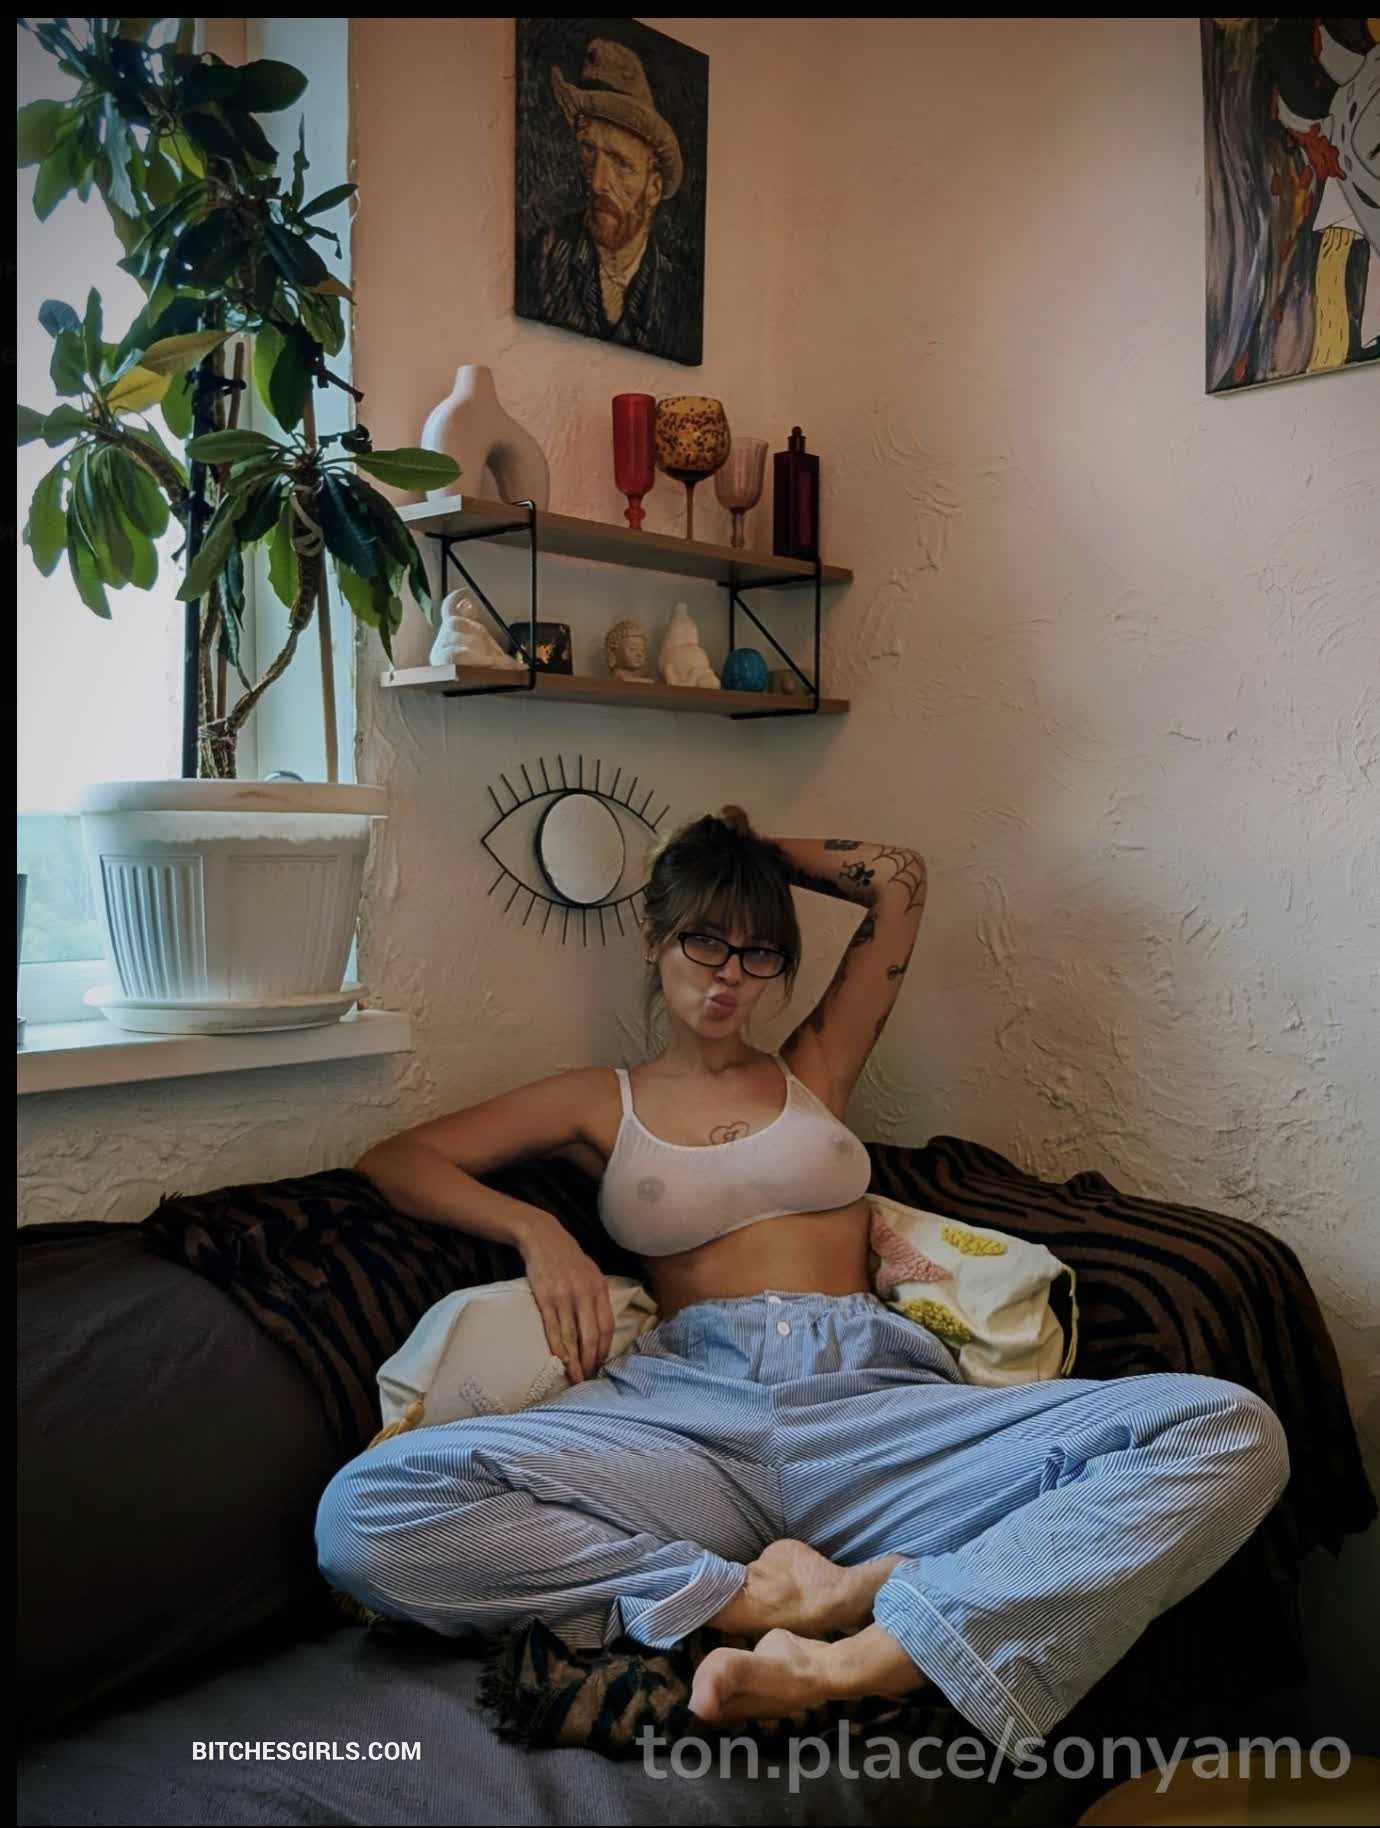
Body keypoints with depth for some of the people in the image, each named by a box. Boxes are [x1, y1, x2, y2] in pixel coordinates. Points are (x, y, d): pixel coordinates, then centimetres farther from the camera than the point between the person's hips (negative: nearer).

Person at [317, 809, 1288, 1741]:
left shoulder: (818, 1067, 26)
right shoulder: (602, 1101, 23)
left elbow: (902, 879, 27)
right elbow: (394, 1160, 18)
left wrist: (762, 849, 35)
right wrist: (535, 1229, 2)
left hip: (874, 1398, 2)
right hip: (690, 1406, -1)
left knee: (1228, 1431, -24)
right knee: (368, 1511, -30)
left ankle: (857, 1662, -39)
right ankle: (768, 1595, -26)